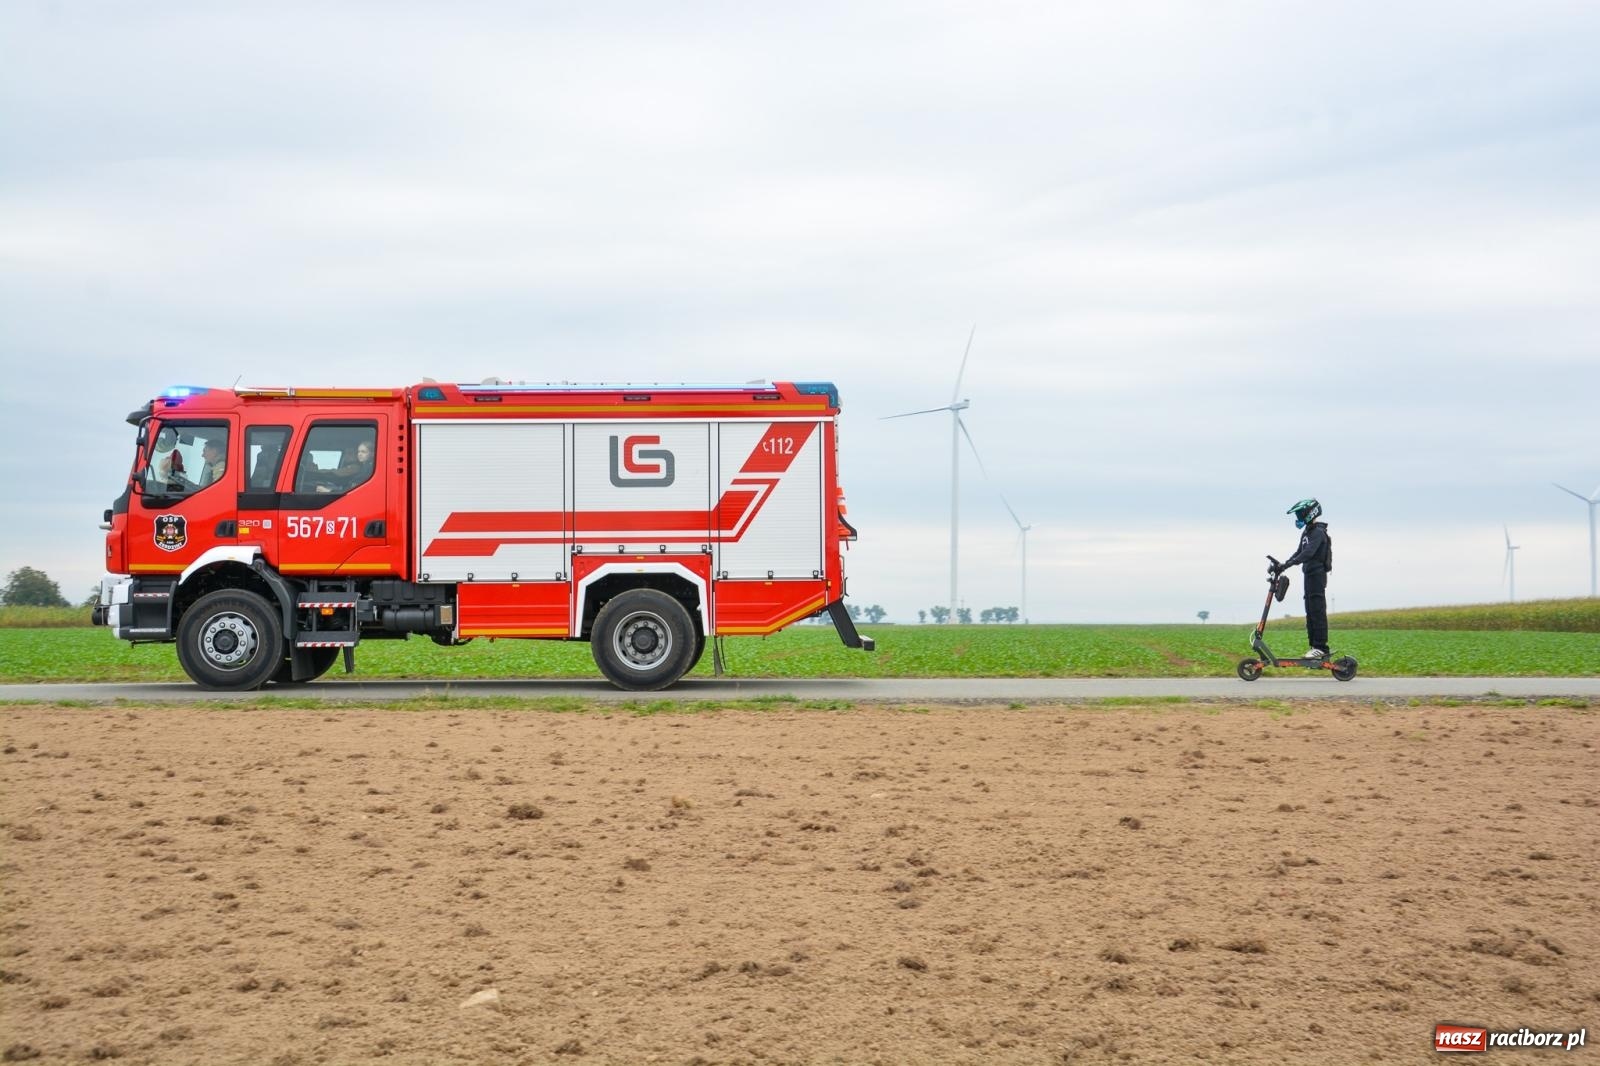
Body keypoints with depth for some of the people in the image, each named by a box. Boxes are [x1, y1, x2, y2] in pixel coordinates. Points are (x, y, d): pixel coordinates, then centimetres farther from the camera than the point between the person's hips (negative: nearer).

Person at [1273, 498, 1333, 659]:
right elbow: (1299, 552, 22)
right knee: (1310, 612, 10)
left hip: (1317, 575, -10)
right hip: (1309, 575, 10)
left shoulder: (1318, 533, -14)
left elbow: (1308, 553, -26)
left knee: (1318, 611, -11)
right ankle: (1314, 646, 13)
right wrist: (1283, 565, 11)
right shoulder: (1307, 533, 17)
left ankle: (1321, 648, -13)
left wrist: (1288, 564, -32)